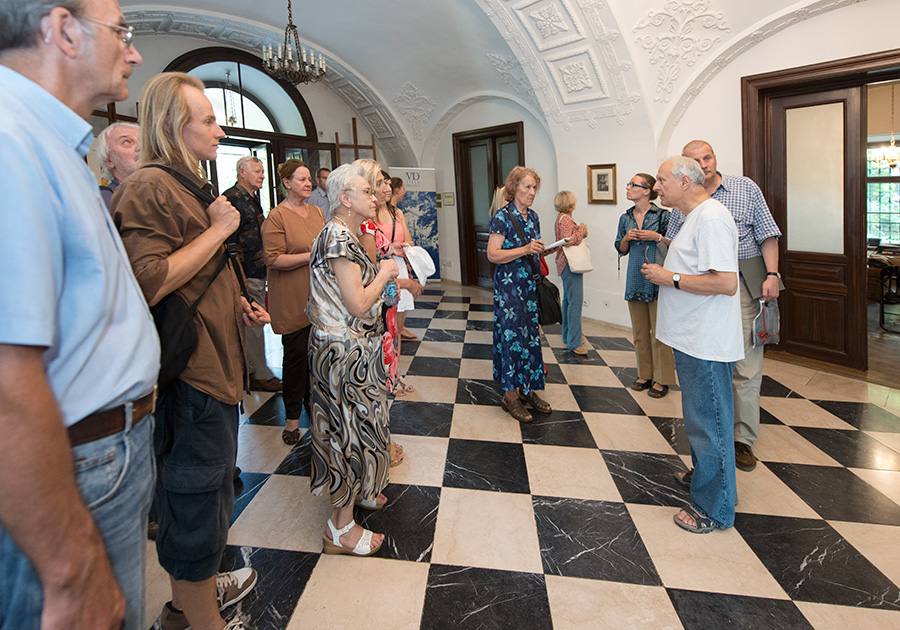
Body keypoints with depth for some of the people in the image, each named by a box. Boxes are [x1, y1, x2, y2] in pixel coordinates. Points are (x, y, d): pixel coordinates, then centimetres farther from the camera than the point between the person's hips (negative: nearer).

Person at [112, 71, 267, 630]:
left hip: (215, 365, 11)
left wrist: (237, 305, 12)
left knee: (210, 485, 22)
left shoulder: (190, 186, 19)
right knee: (197, 496, 2)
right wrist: (218, 230, -19)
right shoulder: (149, 189, -16)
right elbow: (149, 284, -28)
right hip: (188, 373, -11)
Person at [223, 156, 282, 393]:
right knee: (253, 324, -2)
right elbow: (229, 240, -19)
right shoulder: (232, 198, -13)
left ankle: (251, 371, 24)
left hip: (258, 272, 10)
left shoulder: (253, 198, 18)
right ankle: (260, 375, 8)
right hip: (246, 273, -10)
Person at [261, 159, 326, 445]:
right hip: (292, 300, -6)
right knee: (295, 354, 1)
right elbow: (274, 259, -18)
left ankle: (312, 400, 30)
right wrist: (312, 255, -20)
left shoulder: (316, 212, 13)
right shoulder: (276, 217, -10)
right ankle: (292, 416, 14)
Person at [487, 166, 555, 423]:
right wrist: (525, 250, -23)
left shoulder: (533, 216, 11)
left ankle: (529, 390, 21)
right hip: (509, 286, -7)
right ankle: (510, 395, 7)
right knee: (512, 336, -3)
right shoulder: (502, 217, -10)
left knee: (531, 335, 9)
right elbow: (493, 254, -17)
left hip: (531, 284, 7)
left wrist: (544, 250, 4)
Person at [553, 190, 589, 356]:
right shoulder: (565, 219, -15)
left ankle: (568, 336, 25)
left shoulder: (563, 218, 17)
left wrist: (581, 232, 6)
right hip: (570, 263, -11)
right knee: (575, 300, -12)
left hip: (567, 264, 11)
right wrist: (581, 231, -13)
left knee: (568, 299, 16)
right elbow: (567, 241, -25)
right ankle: (574, 343, -11)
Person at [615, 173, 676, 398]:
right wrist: (627, 238, -4)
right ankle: (645, 374, 23)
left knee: (659, 332, -3)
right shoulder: (626, 218, 10)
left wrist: (657, 237, -15)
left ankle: (662, 379, 8)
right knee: (640, 332, 12)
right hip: (635, 280, 5)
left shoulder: (663, 215, -5)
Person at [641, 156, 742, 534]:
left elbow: (726, 282, -27)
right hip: (693, 339, 11)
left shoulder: (711, 218, -19)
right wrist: (664, 271, 11)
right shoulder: (696, 216, 15)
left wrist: (671, 279, -18)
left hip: (706, 345, -11)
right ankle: (703, 474, 41)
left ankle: (714, 509, 13)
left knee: (708, 422, 0)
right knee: (699, 417, 23)